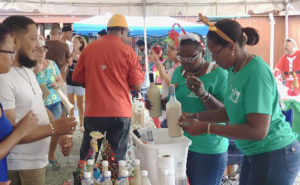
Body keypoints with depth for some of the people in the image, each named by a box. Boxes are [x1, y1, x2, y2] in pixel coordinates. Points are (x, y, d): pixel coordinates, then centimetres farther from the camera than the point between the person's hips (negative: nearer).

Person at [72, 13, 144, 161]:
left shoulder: (89, 49, 1)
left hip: (93, 111, 2)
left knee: (87, 156, 16)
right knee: (117, 158, 8)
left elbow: (77, 78, 8)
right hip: (120, 113, -2)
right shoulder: (128, 52, -6)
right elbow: (137, 85, -6)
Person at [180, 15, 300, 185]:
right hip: (254, 153, 8)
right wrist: (196, 117, 1)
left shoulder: (256, 74, -24)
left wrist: (206, 128, -25)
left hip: (275, 156, -8)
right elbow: (231, 112, 10)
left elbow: (258, 131, -27)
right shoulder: (235, 69, 1)